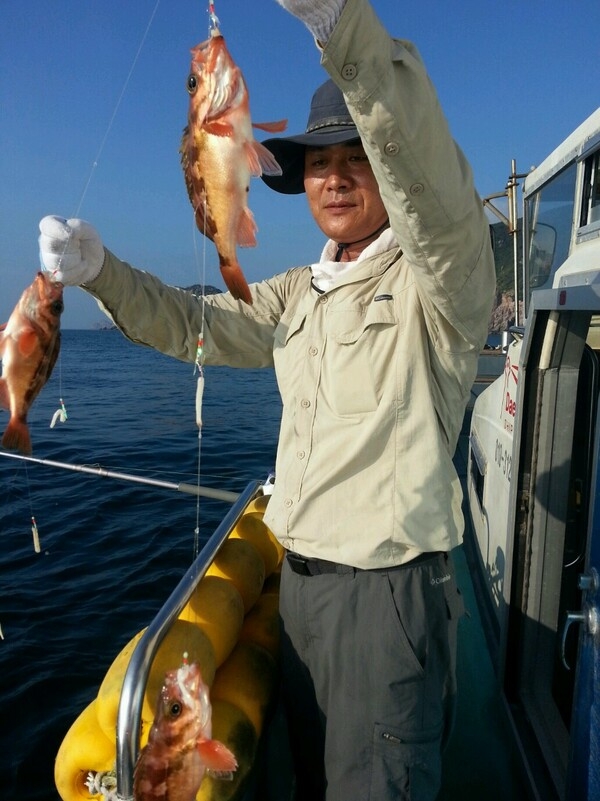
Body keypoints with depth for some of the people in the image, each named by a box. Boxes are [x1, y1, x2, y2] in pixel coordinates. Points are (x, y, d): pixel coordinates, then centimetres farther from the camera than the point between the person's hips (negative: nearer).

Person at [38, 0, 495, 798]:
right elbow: (191, 324, 12)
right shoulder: (296, 296, 11)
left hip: (388, 589, -6)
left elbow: (432, 180, -31)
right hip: (300, 578, 7)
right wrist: (99, 269, -5)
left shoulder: (438, 277, -11)